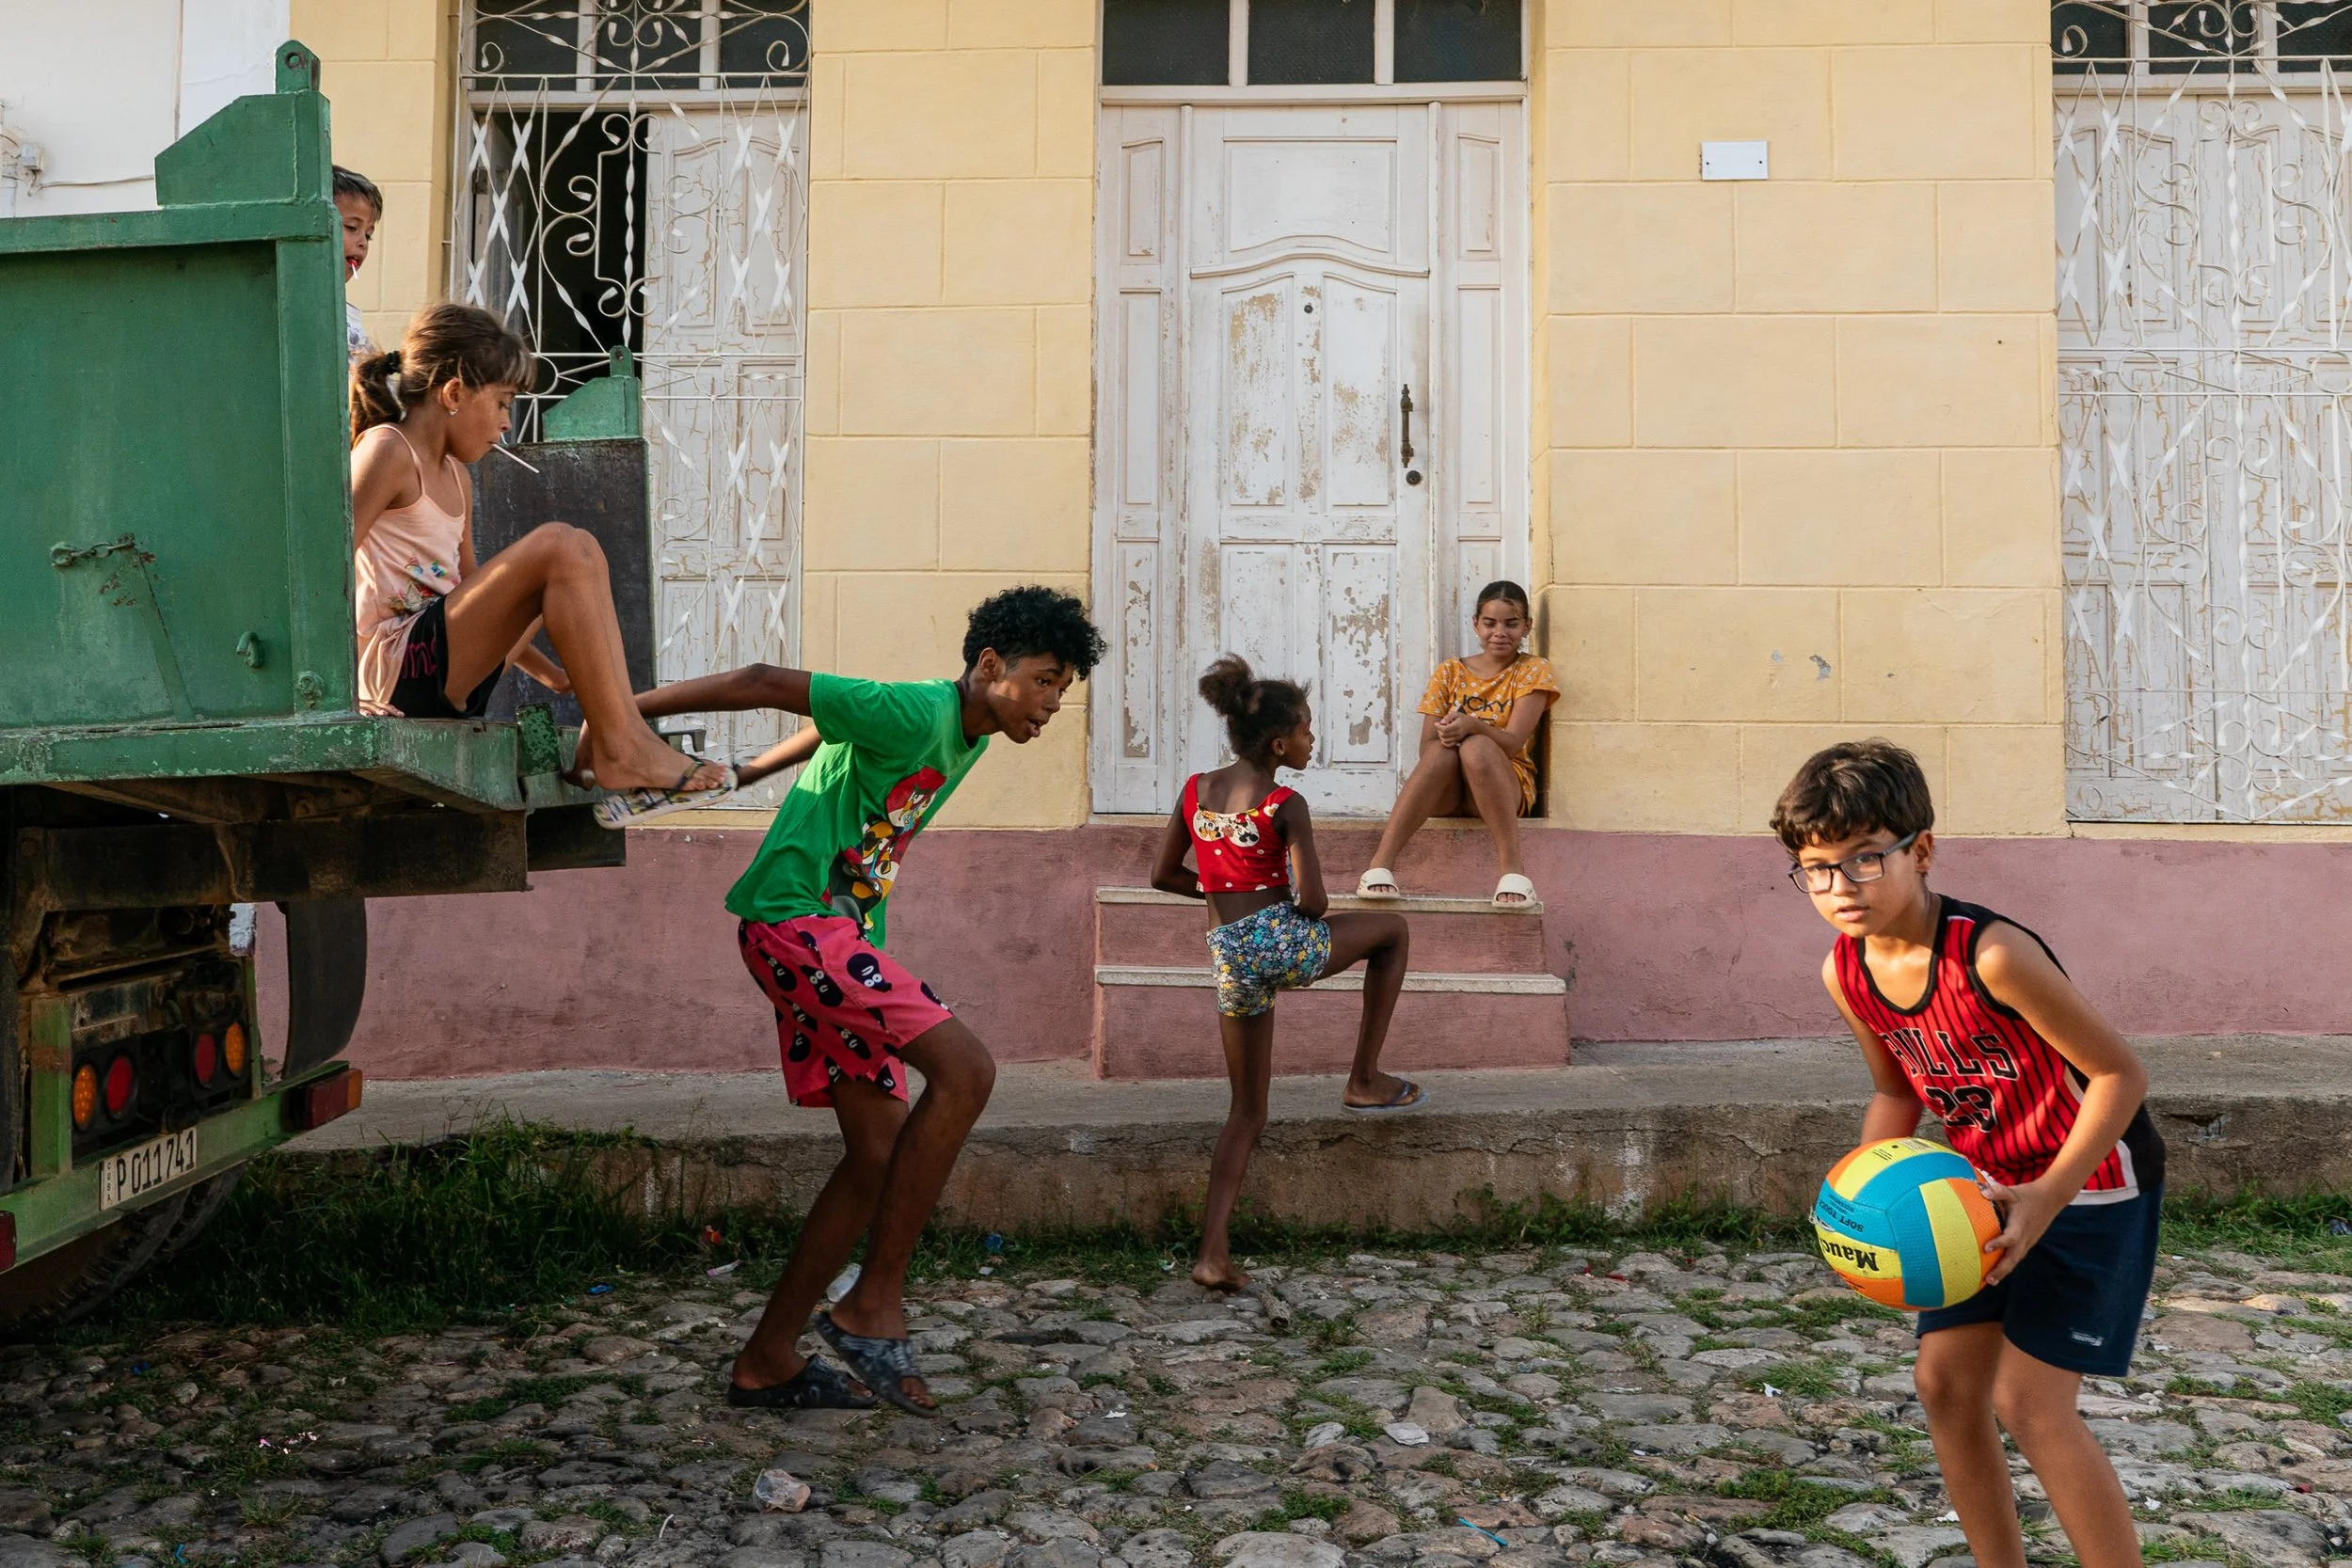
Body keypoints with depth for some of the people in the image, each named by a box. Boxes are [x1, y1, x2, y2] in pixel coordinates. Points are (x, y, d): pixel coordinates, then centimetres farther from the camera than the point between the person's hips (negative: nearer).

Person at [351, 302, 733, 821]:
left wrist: (553, 672, 25)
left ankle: (603, 740, -8)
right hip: (394, 662, -10)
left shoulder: (455, 478, 21)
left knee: (579, 552, 10)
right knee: (560, 547, -20)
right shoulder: (386, 451, -6)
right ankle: (621, 749, -22)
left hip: (448, 687, 10)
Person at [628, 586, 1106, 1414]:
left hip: (845, 937, 10)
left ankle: (768, 1360, 17)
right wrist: (627, 709, -14)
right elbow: (766, 684, -16)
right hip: (796, 918, -10)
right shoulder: (915, 713, -15)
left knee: (880, 1155, 7)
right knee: (964, 1068, -22)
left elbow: (825, 731, 28)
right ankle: (873, 1305, -12)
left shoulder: (966, 735, 14)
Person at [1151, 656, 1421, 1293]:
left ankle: (1213, 1252, 5)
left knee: (1247, 1110, 15)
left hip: (1228, 957, 5)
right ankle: (1365, 1079, 22)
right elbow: (1312, 902, -12)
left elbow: (1164, 876, 15)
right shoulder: (1285, 805, -7)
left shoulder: (1196, 790, 9)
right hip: (1281, 939, -5)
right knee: (1392, 930, 23)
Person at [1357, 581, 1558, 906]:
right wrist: (1446, 734, -23)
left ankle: (1512, 866, -39)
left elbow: (1512, 743, -12)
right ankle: (1380, 865, -45)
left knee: (1476, 747, -35)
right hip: (1445, 792, 2)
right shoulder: (1450, 672, 8)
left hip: (1509, 787, -2)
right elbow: (1426, 747, 0)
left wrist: (1472, 725, -32)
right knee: (1442, 750, -34)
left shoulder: (1533, 670, 2)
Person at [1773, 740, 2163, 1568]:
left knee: (2029, 1401, -10)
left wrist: (2046, 1198, -29)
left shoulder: (1992, 954, -31)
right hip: (1984, 1184, 7)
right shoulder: (1846, 973, -9)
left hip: (2089, 1180, -7)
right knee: (1946, 1383, 7)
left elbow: (2120, 1074, -22)